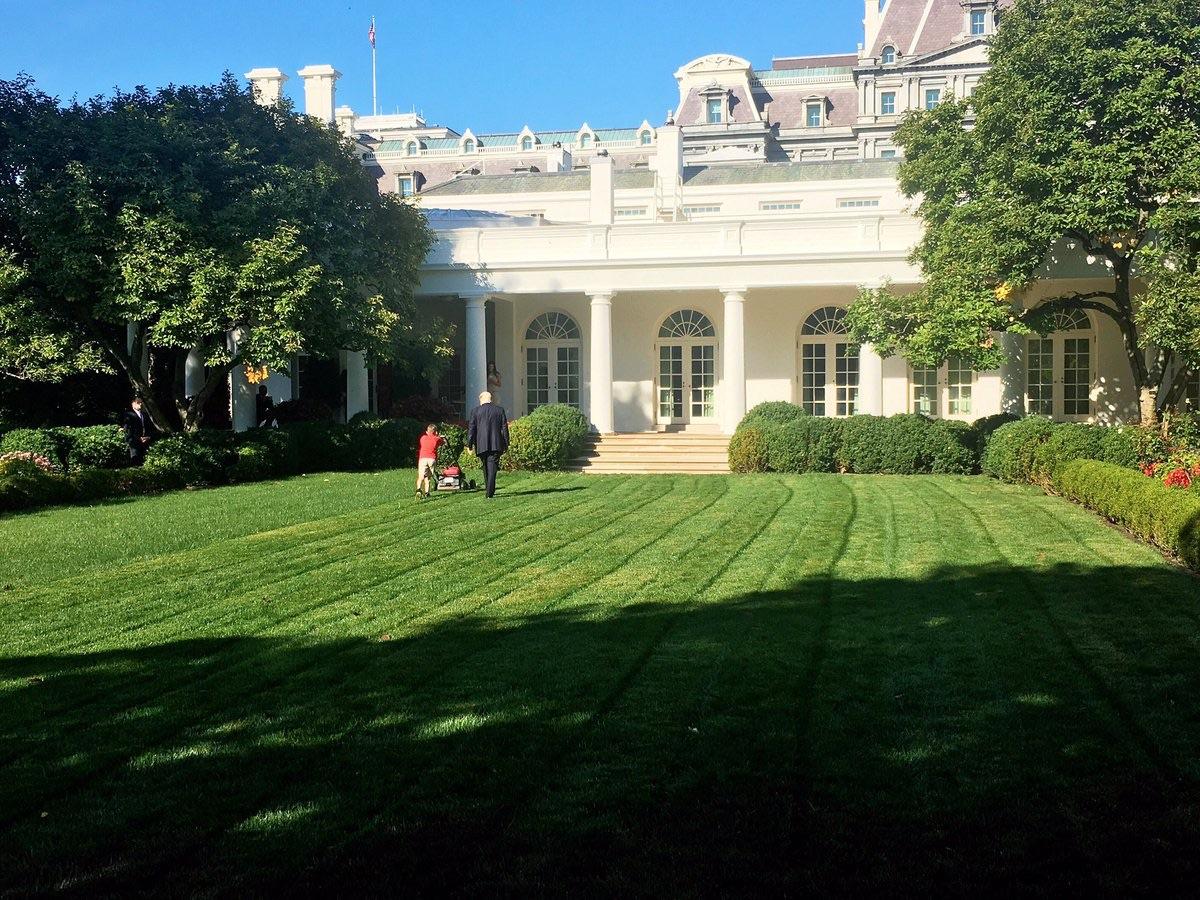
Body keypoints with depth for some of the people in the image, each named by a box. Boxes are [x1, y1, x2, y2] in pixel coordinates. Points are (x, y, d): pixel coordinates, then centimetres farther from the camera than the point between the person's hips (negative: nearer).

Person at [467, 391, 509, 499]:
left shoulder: (475, 411, 2)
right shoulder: (499, 409, 5)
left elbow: (471, 429, 2)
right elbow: (504, 428, 5)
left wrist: (469, 444, 6)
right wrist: (506, 444, 9)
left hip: (482, 445, 1)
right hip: (496, 444, 0)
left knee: (486, 468, 16)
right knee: (492, 468, -4)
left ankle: (490, 490, 20)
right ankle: (490, 492, -12)